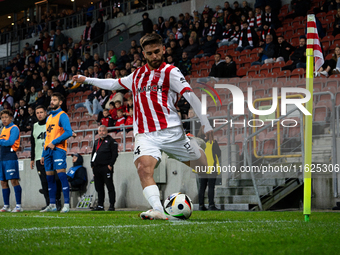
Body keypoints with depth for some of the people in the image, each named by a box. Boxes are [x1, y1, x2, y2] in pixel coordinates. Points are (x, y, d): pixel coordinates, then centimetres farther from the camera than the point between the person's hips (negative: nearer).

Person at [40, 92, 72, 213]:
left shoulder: (62, 116, -4)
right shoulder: (49, 117, 21)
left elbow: (68, 132, -16)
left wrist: (54, 142, -17)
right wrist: (43, 154, 20)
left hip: (58, 149, -8)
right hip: (48, 150, 8)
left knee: (61, 174, -14)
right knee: (49, 177, 7)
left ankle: (66, 204, -15)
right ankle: (52, 205, 12)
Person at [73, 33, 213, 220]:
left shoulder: (170, 72, 4)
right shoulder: (137, 75, 20)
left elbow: (190, 96, -4)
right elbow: (114, 83, 37)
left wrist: (206, 124, -13)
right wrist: (86, 80, 41)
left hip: (171, 132, -3)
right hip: (145, 134, 3)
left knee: (204, 166, 2)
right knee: (144, 168, -26)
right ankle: (158, 210, -39)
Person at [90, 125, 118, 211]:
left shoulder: (111, 141, 1)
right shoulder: (96, 142, 21)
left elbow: (115, 154, -6)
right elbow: (93, 154, 25)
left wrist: (110, 165, -13)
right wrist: (92, 165, 14)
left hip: (106, 168, -7)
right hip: (97, 168, 7)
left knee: (110, 187, -6)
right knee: (99, 188, 8)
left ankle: (112, 205, -6)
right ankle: (100, 205, 13)